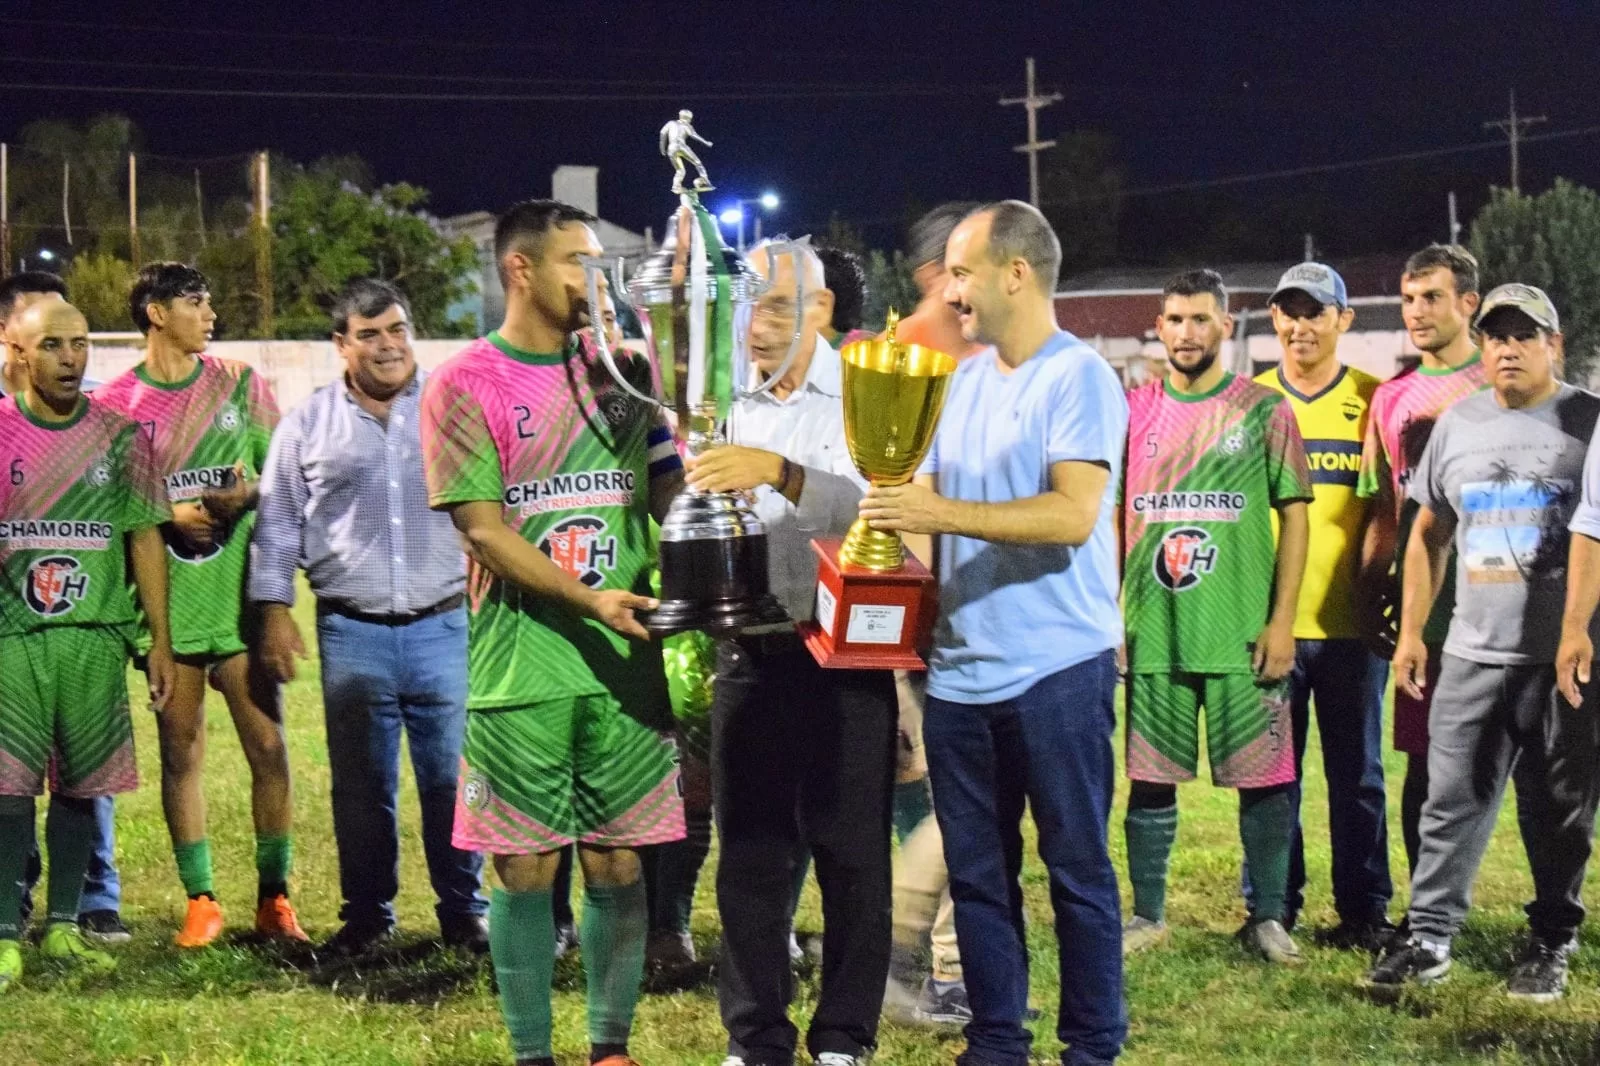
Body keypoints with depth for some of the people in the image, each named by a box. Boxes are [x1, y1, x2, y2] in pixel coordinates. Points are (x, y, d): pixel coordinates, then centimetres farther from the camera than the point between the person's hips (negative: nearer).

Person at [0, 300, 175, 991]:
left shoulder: (120, 436, 6)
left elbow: (144, 538, 9)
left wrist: (161, 640, 6)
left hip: (95, 640, 2)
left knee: (79, 785, 6)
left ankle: (63, 927, 16)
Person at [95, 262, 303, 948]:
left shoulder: (241, 385, 7)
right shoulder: (117, 401, 2)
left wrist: (249, 493, -12)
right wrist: (172, 516, -12)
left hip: (241, 595, 1)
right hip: (168, 602, -1)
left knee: (268, 745, -2)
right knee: (180, 751, 4)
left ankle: (274, 897, 9)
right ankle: (200, 900, 13)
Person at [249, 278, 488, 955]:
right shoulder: (309, 424, 8)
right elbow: (277, 523, 13)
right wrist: (274, 609, 5)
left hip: (444, 626, -1)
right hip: (352, 633, 1)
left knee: (452, 779, 1)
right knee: (361, 785, 7)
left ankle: (464, 911, 12)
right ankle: (366, 913, 19)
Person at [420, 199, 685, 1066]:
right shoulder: (464, 386, -2)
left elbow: (670, 494, 15)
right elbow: (484, 529, -8)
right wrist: (587, 599, -18)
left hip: (624, 661, 3)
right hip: (521, 665, -3)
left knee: (618, 863, 5)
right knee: (526, 868, 1)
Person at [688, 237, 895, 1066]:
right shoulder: (727, 409, 8)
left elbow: (877, 503, -20)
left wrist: (781, 472, -31)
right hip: (751, 655, 4)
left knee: (850, 852, 3)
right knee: (750, 855, 7)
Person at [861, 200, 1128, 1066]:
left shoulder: (1078, 378, -8)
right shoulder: (965, 381, 15)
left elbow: (1072, 513, -20)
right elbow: (927, 500, 19)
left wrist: (941, 513, -23)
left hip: (1056, 668, -7)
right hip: (961, 670, 7)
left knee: (1076, 868, 1)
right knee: (976, 873, 10)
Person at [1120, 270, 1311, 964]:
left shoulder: (1264, 411, 1)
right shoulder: (1136, 412, 8)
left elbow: (1293, 517, 0)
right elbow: (1112, 519, 12)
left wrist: (1281, 620, -7)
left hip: (1244, 635, -2)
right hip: (1153, 632, 2)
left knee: (1263, 777, 0)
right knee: (1151, 776, 7)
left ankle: (1266, 918, 11)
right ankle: (1147, 915, 17)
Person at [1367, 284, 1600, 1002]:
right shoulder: (1457, 425, 12)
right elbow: (1428, 535, 17)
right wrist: (1410, 631, 12)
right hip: (1472, 653, 3)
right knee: (1451, 799, 1)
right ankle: (1429, 938, 6)